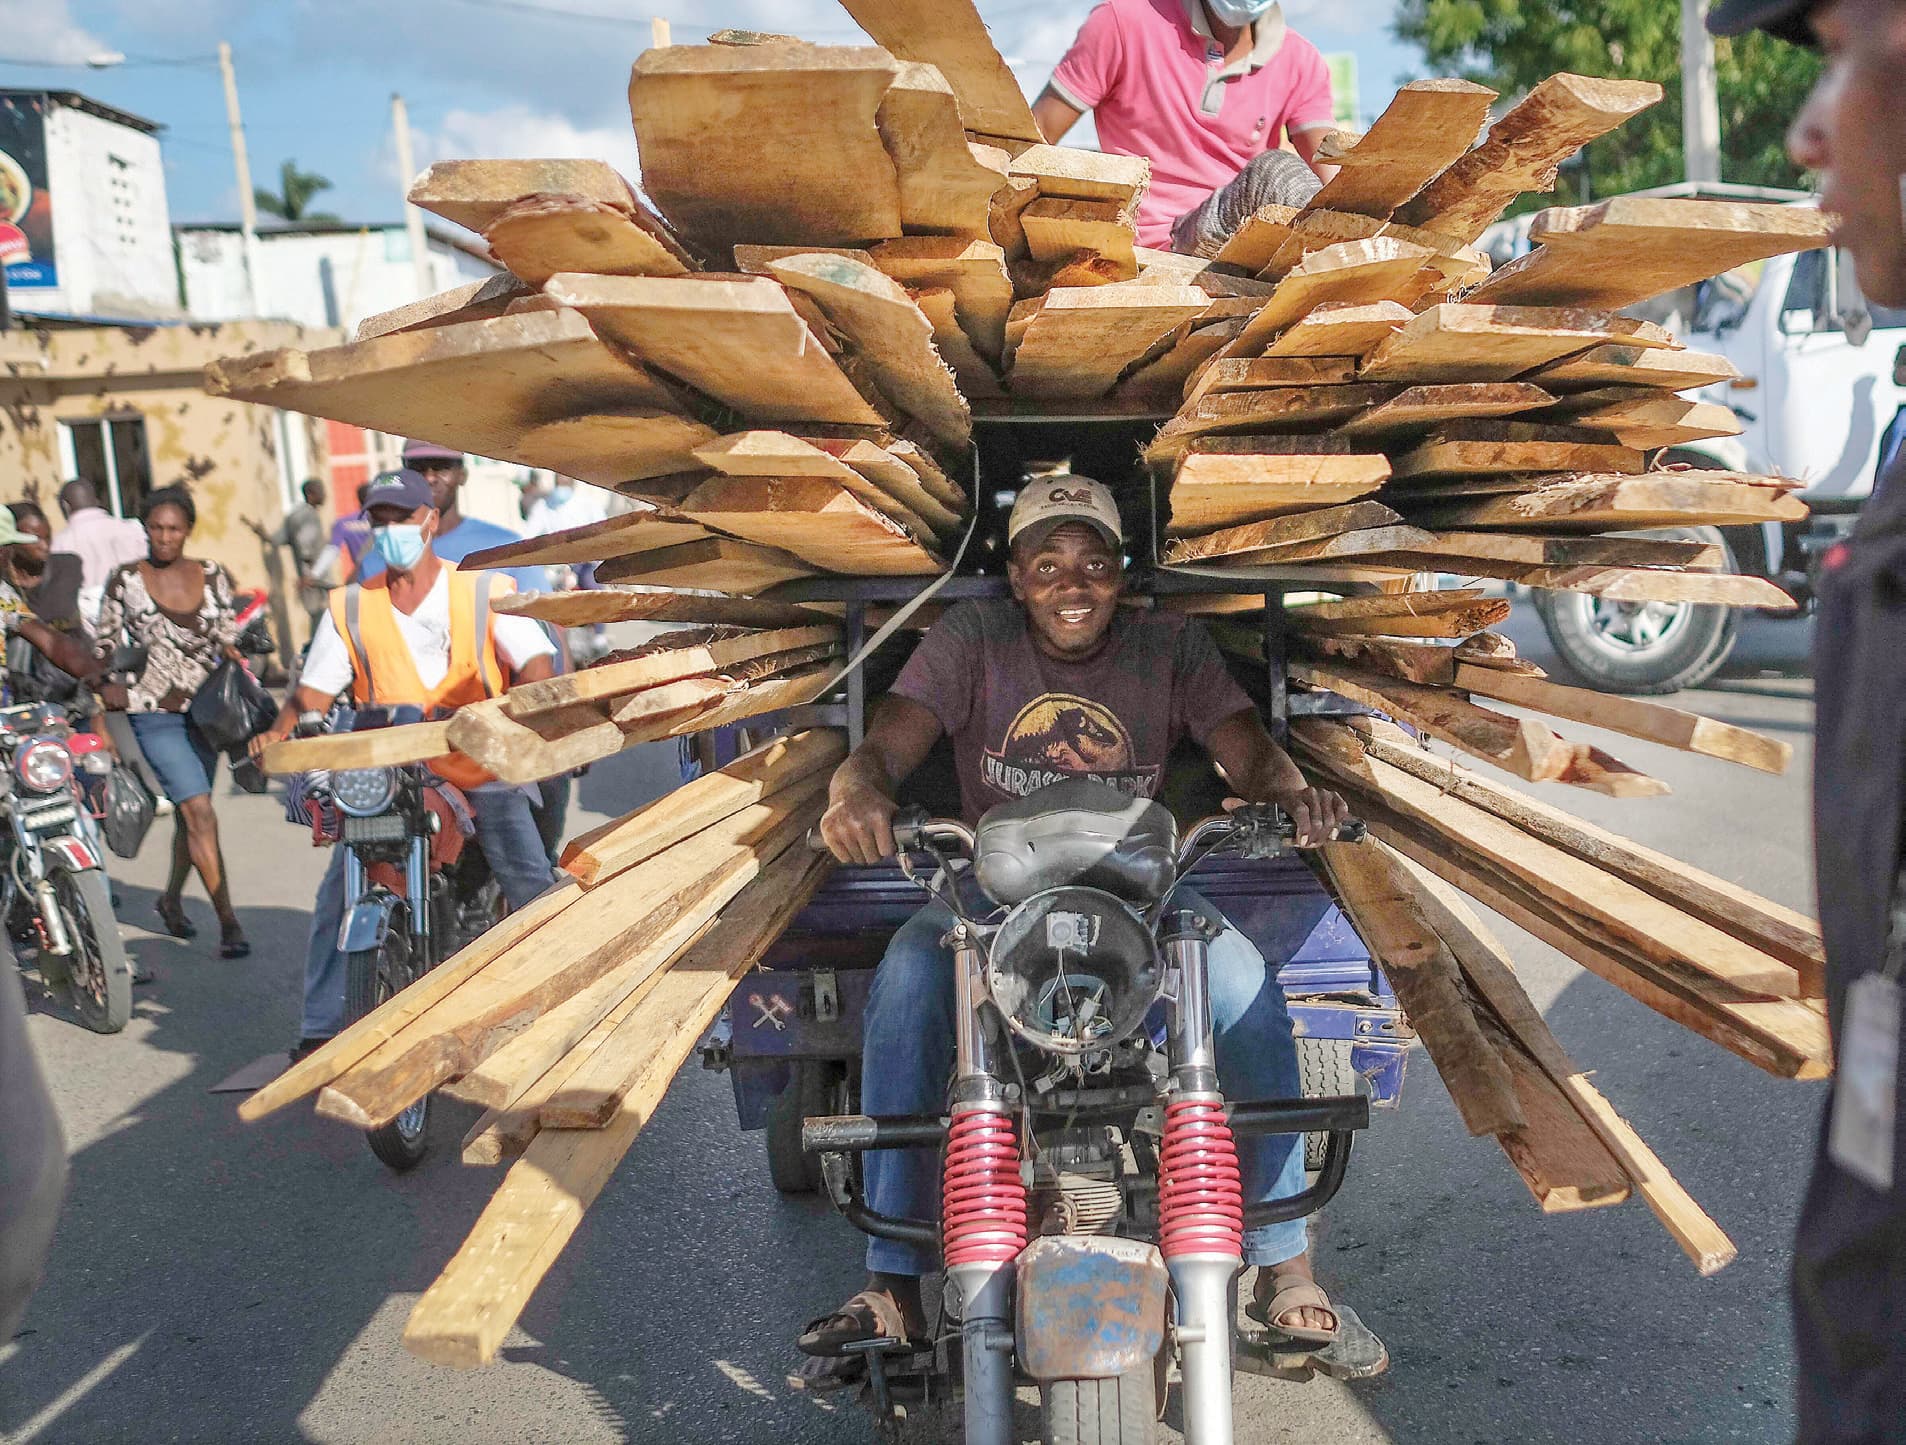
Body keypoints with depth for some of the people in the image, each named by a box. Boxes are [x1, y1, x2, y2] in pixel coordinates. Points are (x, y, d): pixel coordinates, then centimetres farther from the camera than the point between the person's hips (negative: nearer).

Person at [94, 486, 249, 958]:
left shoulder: (213, 577, 3)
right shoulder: (125, 582, -4)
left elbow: (229, 642, 8)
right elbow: (104, 651, 4)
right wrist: (109, 704, -2)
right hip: (154, 713, -4)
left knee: (189, 813, 15)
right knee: (199, 810, -15)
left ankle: (171, 899, 39)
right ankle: (227, 920, -12)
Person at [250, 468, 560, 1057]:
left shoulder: (485, 591, 1)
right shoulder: (349, 606, 9)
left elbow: (537, 663, -9)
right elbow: (315, 688, 7)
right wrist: (279, 732, -14)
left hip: (483, 769, -2)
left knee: (535, 891, -11)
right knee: (337, 895, -7)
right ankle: (319, 1030, 4)